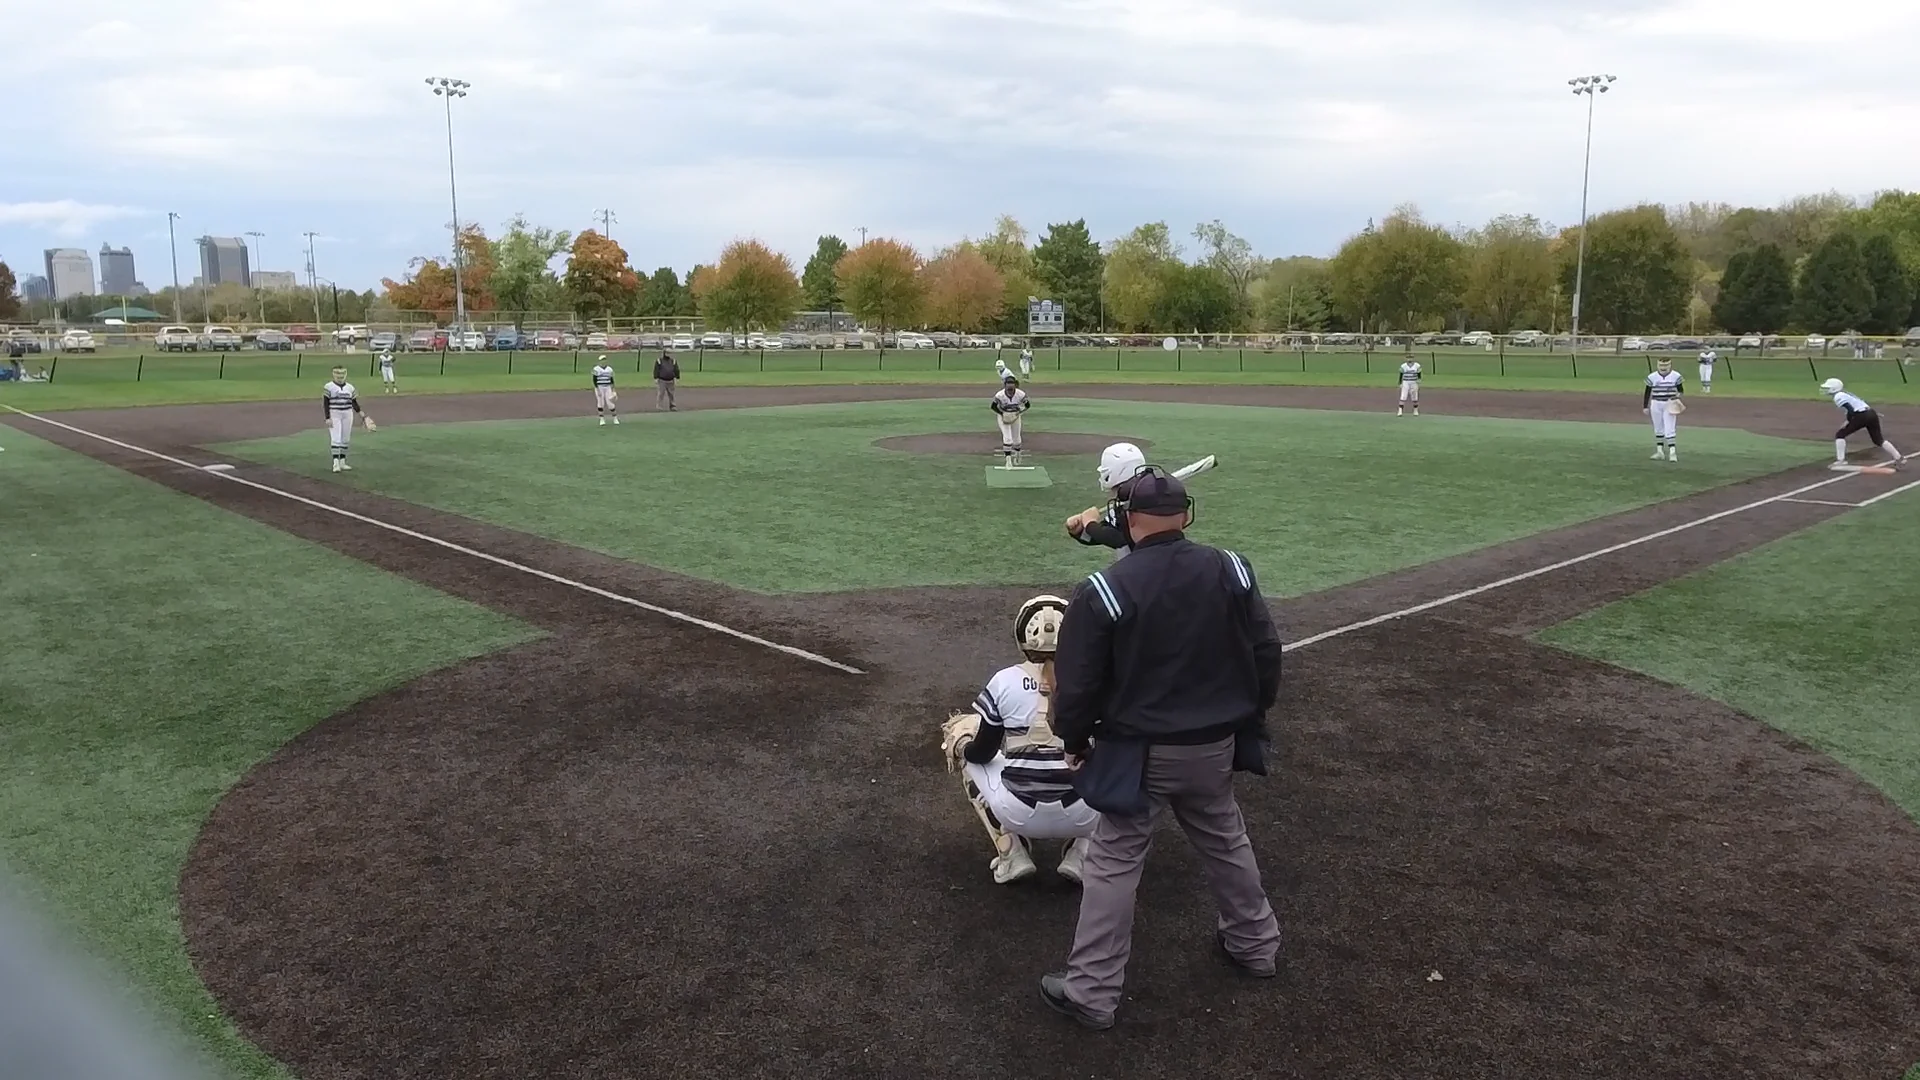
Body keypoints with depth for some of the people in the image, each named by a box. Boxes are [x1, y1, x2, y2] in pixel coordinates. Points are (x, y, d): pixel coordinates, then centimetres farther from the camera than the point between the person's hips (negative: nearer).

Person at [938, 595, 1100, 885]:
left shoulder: (1005, 682, -6)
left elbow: (983, 752, 3)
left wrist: (958, 743, 25)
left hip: (1018, 814, -1)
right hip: (1081, 816, 1)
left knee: (970, 753, 27)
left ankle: (1012, 855, 14)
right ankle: (1079, 855, 13)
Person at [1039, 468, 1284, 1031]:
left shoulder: (1104, 590, -18)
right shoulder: (1231, 571, -6)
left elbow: (1077, 682, -13)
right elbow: (1266, 653, 2)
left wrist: (1075, 740, 6)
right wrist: (1249, 718, 17)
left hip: (1139, 750, -4)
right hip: (1214, 746, 4)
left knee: (1112, 864, 6)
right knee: (1226, 842, 26)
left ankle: (1092, 991, 13)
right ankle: (1255, 944, 43)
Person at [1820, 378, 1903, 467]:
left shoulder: (1838, 396, -4)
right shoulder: (1845, 394, 25)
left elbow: (1850, 409, -14)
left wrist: (1847, 422, -9)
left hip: (1862, 416, -9)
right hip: (1871, 414, 9)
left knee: (1840, 435, 2)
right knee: (1878, 439, 18)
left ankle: (1840, 460, -5)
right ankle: (1898, 458, 19)